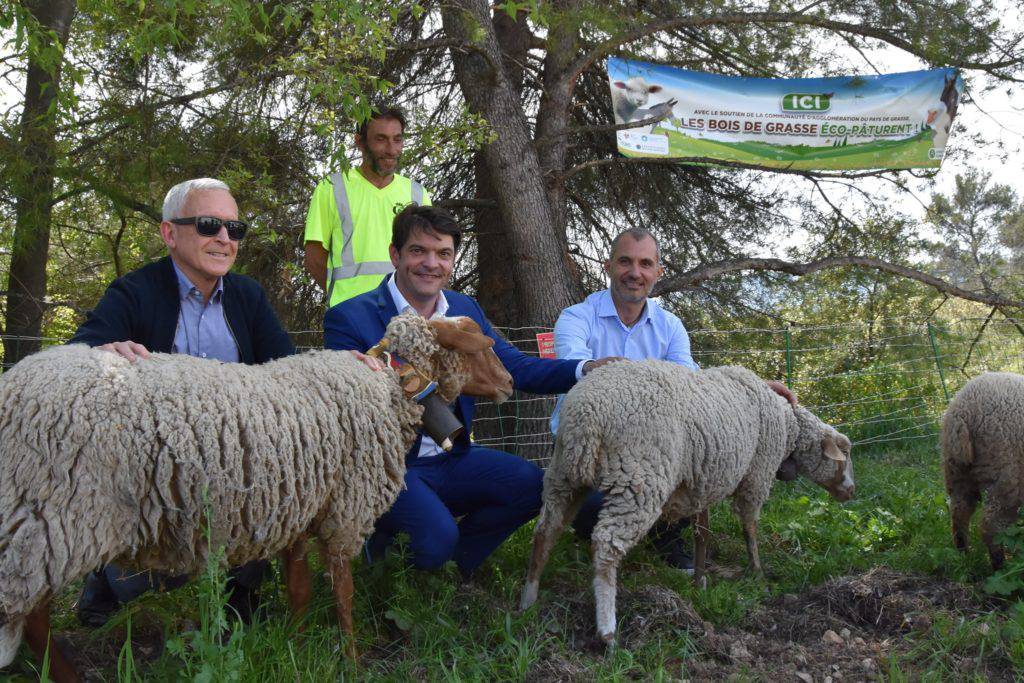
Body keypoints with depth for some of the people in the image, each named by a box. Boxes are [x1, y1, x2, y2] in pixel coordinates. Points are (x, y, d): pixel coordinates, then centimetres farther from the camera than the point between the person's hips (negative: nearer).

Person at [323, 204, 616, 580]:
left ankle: (452, 561, 9)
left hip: (453, 458, 6)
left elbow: (514, 366, -1)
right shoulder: (349, 318, -11)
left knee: (532, 485, -12)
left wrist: (587, 369, -18)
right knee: (437, 536, -28)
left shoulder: (465, 310, 8)